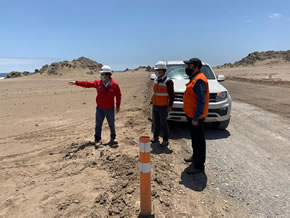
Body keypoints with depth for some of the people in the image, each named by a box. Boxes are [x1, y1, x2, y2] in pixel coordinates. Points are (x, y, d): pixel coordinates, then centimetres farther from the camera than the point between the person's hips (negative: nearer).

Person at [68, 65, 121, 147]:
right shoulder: (98, 83, -4)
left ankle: (113, 138, 29)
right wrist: (76, 82, -5)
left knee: (111, 124, 11)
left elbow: (118, 96, -2)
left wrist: (118, 106, 1)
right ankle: (97, 139, 19)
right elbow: (87, 84, 0)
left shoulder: (114, 85, -11)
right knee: (98, 124, 6)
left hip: (110, 109, -2)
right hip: (100, 109, 2)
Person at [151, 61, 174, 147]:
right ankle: (155, 138, 29)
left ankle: (165, 141, 14)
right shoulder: (156, 80, 9)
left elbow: (172, 95, -13)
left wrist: (170, 106, -16)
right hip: (155, 106, 7)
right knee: (156, 123, 15)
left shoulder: (168, 81, -13)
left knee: (163, 124, 2)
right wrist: (152, 99, 17)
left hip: (163, 107, -7)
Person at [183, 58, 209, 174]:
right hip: (191, 114, 10)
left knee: (198, 139, -1)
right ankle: (195, 156, 40)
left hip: (196, 116, -10)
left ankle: (199, 165, 10)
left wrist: (195, 118, -25)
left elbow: (201, 101, -25)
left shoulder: (199, 80, -20)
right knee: (194, 137, 22)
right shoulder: (194, 78, 13)